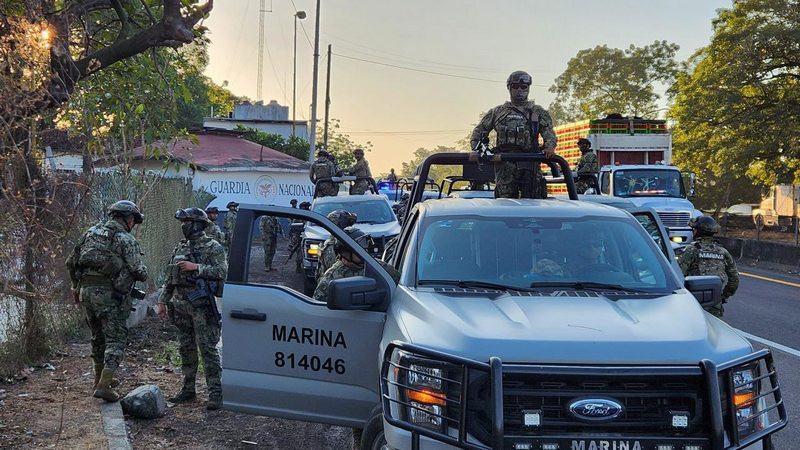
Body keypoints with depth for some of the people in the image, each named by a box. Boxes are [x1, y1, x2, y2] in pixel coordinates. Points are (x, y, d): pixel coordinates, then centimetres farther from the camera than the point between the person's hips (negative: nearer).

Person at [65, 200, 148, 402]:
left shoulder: (91, 233, 13)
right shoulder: (126, 239, -6)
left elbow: (71, 262, 14)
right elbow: (138, 270, -11)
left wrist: (77, 286, 24)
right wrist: (144, 275, 12)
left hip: (86, 291, 7)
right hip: (110, 294, -6)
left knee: (98, 337, 21)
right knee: (115, 339, -1)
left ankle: (101, 379, 33)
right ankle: (103, 386, -11)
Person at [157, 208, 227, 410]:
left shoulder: (212, 247, -4)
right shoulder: (180, 248, 15)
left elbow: (222, 271, -17)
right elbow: (169, 278, 20)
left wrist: (196, 268, -21)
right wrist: (163, 301, 16)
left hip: (202, 304, -7)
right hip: (180, 305, 7)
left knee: (207, 348, -8)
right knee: (186, 349, 12)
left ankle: (216, 392, -6)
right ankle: (188, 389, 21)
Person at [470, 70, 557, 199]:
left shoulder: (538, 111, 18)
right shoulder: (497, 112, 21)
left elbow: (549, 133, 7)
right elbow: (479, 131, 22)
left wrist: (549, 147, -15)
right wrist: (477, 148, 2)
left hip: (529, 163, -1)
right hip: (503, 163, 1)